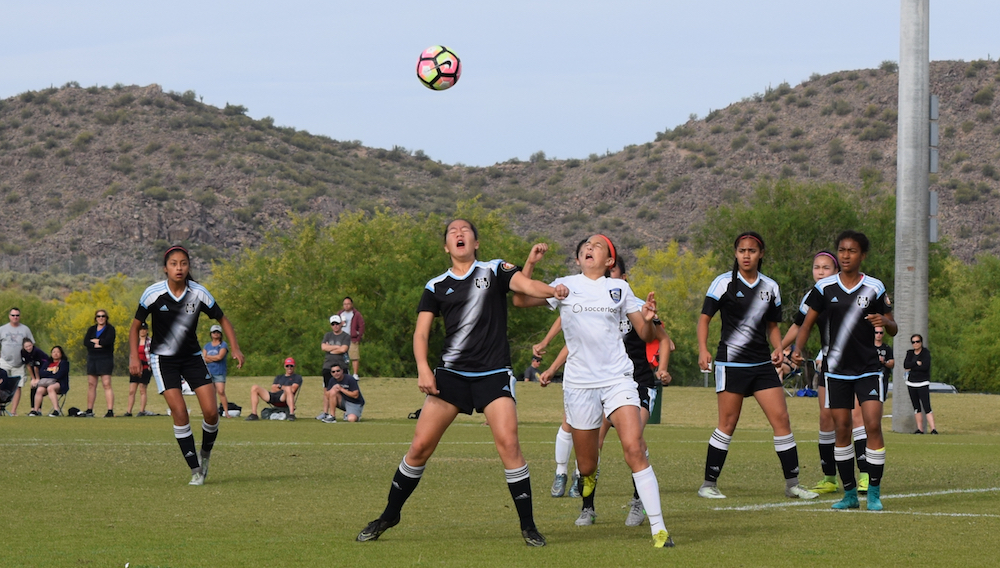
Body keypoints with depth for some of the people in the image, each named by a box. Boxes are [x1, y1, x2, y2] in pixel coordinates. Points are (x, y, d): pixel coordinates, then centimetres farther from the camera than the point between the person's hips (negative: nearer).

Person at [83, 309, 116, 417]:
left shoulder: (110, 329, 2)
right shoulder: (91, 329, 15)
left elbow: (108, 341, -15)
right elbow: (85, 342, 1)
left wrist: (95, 341, -3)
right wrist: (96, 345, -14)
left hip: (105, 359, -5)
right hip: (92, 358, 5)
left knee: (107, 384, -12)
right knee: (91, 384, 7)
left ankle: (110, 410, -16)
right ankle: (89, 410, 13)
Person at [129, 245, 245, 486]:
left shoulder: (199, 293, -9)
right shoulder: (153, 294, -13)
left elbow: (222, 319, 4)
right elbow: (135, 326, -1)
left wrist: (234, 347, -9)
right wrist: (134, 357, -11)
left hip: (192, 356, 2)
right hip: (163, 358, -2)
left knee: (211, 411, -9)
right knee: (179, 411, -17)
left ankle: (205, 454, 20)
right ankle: (195, 469, -8)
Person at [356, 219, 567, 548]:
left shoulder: (494, 270, 4)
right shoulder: (436, 286, 10)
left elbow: (525, 284, -14)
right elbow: (421, 332, 5)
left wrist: (552, 290, -37)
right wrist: (423, 368, -13)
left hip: (494, 374, -2)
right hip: (451, 373, 2)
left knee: (508, 442, -18)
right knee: (420, 445, 0)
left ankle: (528, 526, -8)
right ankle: (389, 516, 17)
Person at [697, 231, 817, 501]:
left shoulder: (770, 287, 10)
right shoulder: (725, 282, -2)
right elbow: (704, 317, -1)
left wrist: (778, 348, 1)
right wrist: (703, 349, -16)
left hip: (762, 363, 4)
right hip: (731, 364, -4)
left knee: (781, 419, -3)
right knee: (727, 425, -5)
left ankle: (792, 483, 3)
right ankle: (708, 484, 5)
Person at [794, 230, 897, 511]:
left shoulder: (875, 287, -2)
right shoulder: (825, 287, 2)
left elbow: (893, 328, 4)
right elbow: (807, 322, 7)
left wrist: (884, 322, -20)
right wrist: (798, 349, -11)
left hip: (868, 369, -2)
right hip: (837, 369, 2)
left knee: (873, 425, -13)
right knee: (841, 429, 2)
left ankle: (874, 492, -3)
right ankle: (850, 493, 12)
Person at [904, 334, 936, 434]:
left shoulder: (926, 352, -3)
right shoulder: (910, 353, 12)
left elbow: (925, 366, -18)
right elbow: (905, 365, -4)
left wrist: (911, 368, -9)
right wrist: (917, 363, -14)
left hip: (923, 383, -5)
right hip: (911, 383, 5)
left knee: (927, 407, -14)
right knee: (916, 407, 6)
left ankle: (933, 428, -18)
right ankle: (920, 429, 10)